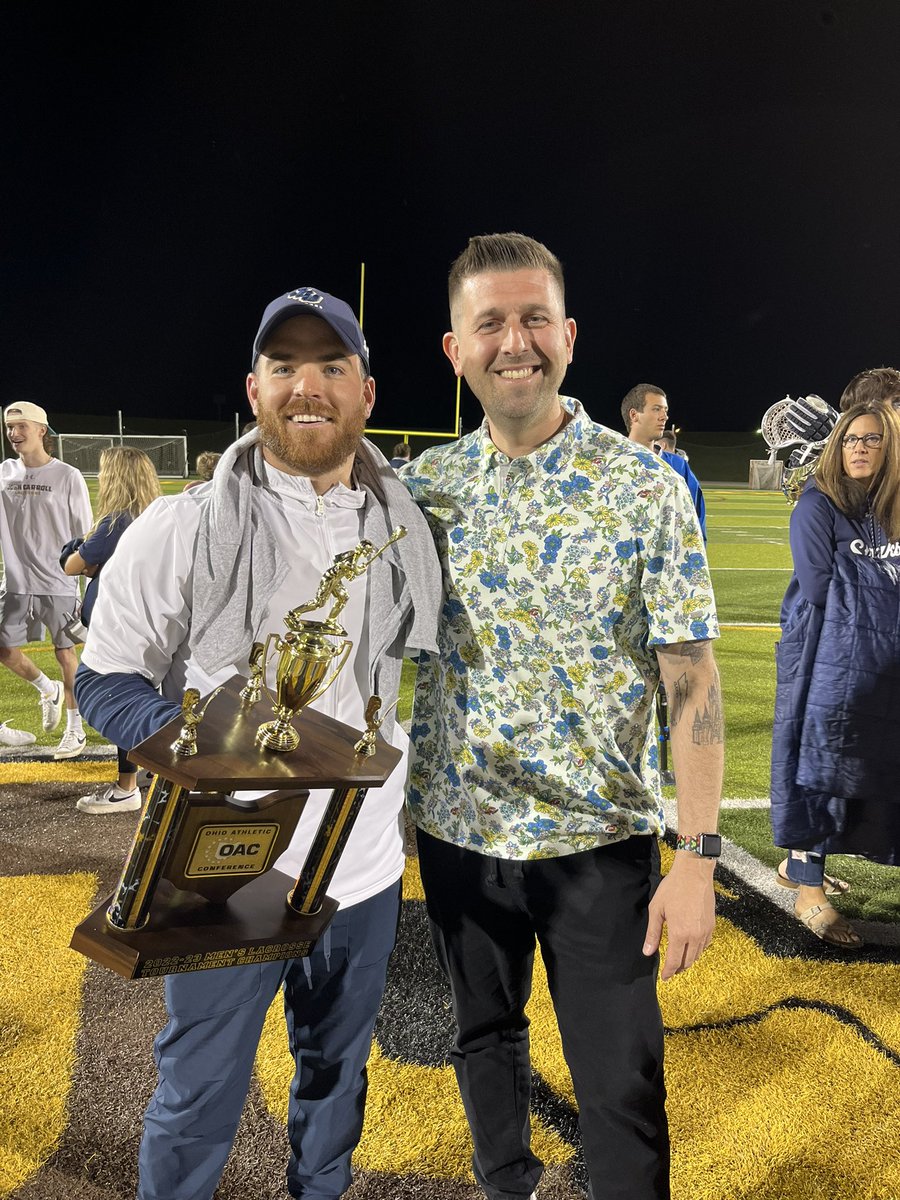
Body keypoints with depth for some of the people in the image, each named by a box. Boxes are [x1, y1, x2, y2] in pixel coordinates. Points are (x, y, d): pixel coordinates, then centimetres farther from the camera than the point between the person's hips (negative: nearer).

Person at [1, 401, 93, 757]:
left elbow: (85, 535, -3)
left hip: (58, 582, -4)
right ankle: (48, 689, 35)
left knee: (65, 652, 3)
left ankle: (75, 728, 18)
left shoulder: (67, 476, -6)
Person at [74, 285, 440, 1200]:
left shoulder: (406, 528, 1)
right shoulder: (181, 529, -11)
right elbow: (107, 680, -8)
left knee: (337, 1077, 24)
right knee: (198, 1099, 11)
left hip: (366, 866, 4)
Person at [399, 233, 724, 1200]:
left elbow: (690, 682, -11)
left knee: (622, 1084, 6)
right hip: (456, 830, 4)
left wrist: (696, 859, -14)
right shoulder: (423, 486, -1)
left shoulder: (646, 491, -11)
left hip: (599, 840, -3)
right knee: (484, 1037, 23)